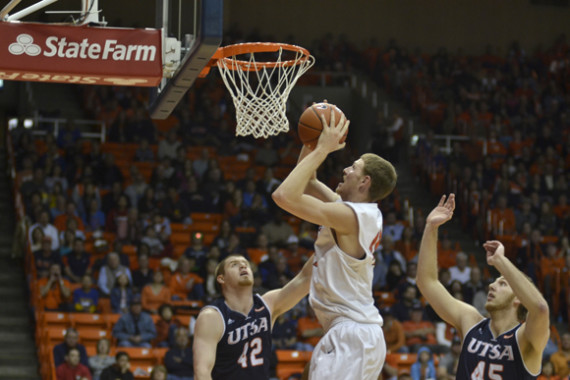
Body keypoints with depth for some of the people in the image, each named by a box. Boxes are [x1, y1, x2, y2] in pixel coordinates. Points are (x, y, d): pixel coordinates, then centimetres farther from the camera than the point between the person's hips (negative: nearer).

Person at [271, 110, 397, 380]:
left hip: (350, 335, -11)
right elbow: (307, 184, 26)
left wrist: (322, 150, -14)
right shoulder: (362, 213, 13)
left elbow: (285, 195, -22)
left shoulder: (350, 216, -16)